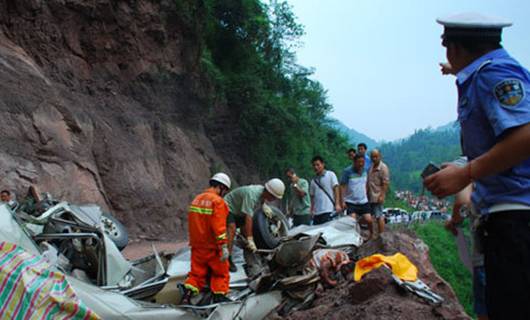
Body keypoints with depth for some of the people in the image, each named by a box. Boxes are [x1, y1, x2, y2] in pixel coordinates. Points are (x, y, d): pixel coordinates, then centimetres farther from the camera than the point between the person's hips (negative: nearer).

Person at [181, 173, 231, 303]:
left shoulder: (196, 199, 10)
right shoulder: (218, 201, -14)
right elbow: (219, 226, -23)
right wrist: (224, 246, -23)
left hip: (197, 246, 6)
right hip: (213, 248, -6)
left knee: (197, 273, 13)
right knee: (221, 274, 11)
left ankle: (187, 294, -2)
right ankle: (219, 296, 3)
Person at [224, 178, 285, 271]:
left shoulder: (262, 190, -13)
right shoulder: (251, 195, -38)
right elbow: (248, 218, -43)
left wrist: (264, 205, -11)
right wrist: (250, 240, -45)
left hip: (239, 212, 9)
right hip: (229, 208, -9)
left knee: (245, 231, 4)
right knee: (232, 229, -27)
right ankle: (227, 260, -29)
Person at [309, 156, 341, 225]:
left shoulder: (331, 174, 5)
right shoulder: (313, 181, 17)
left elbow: (336, 189, -2)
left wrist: (337, 204, -13)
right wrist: (312, 210, 7)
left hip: (328, 210, -5)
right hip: (316, 212, 5)